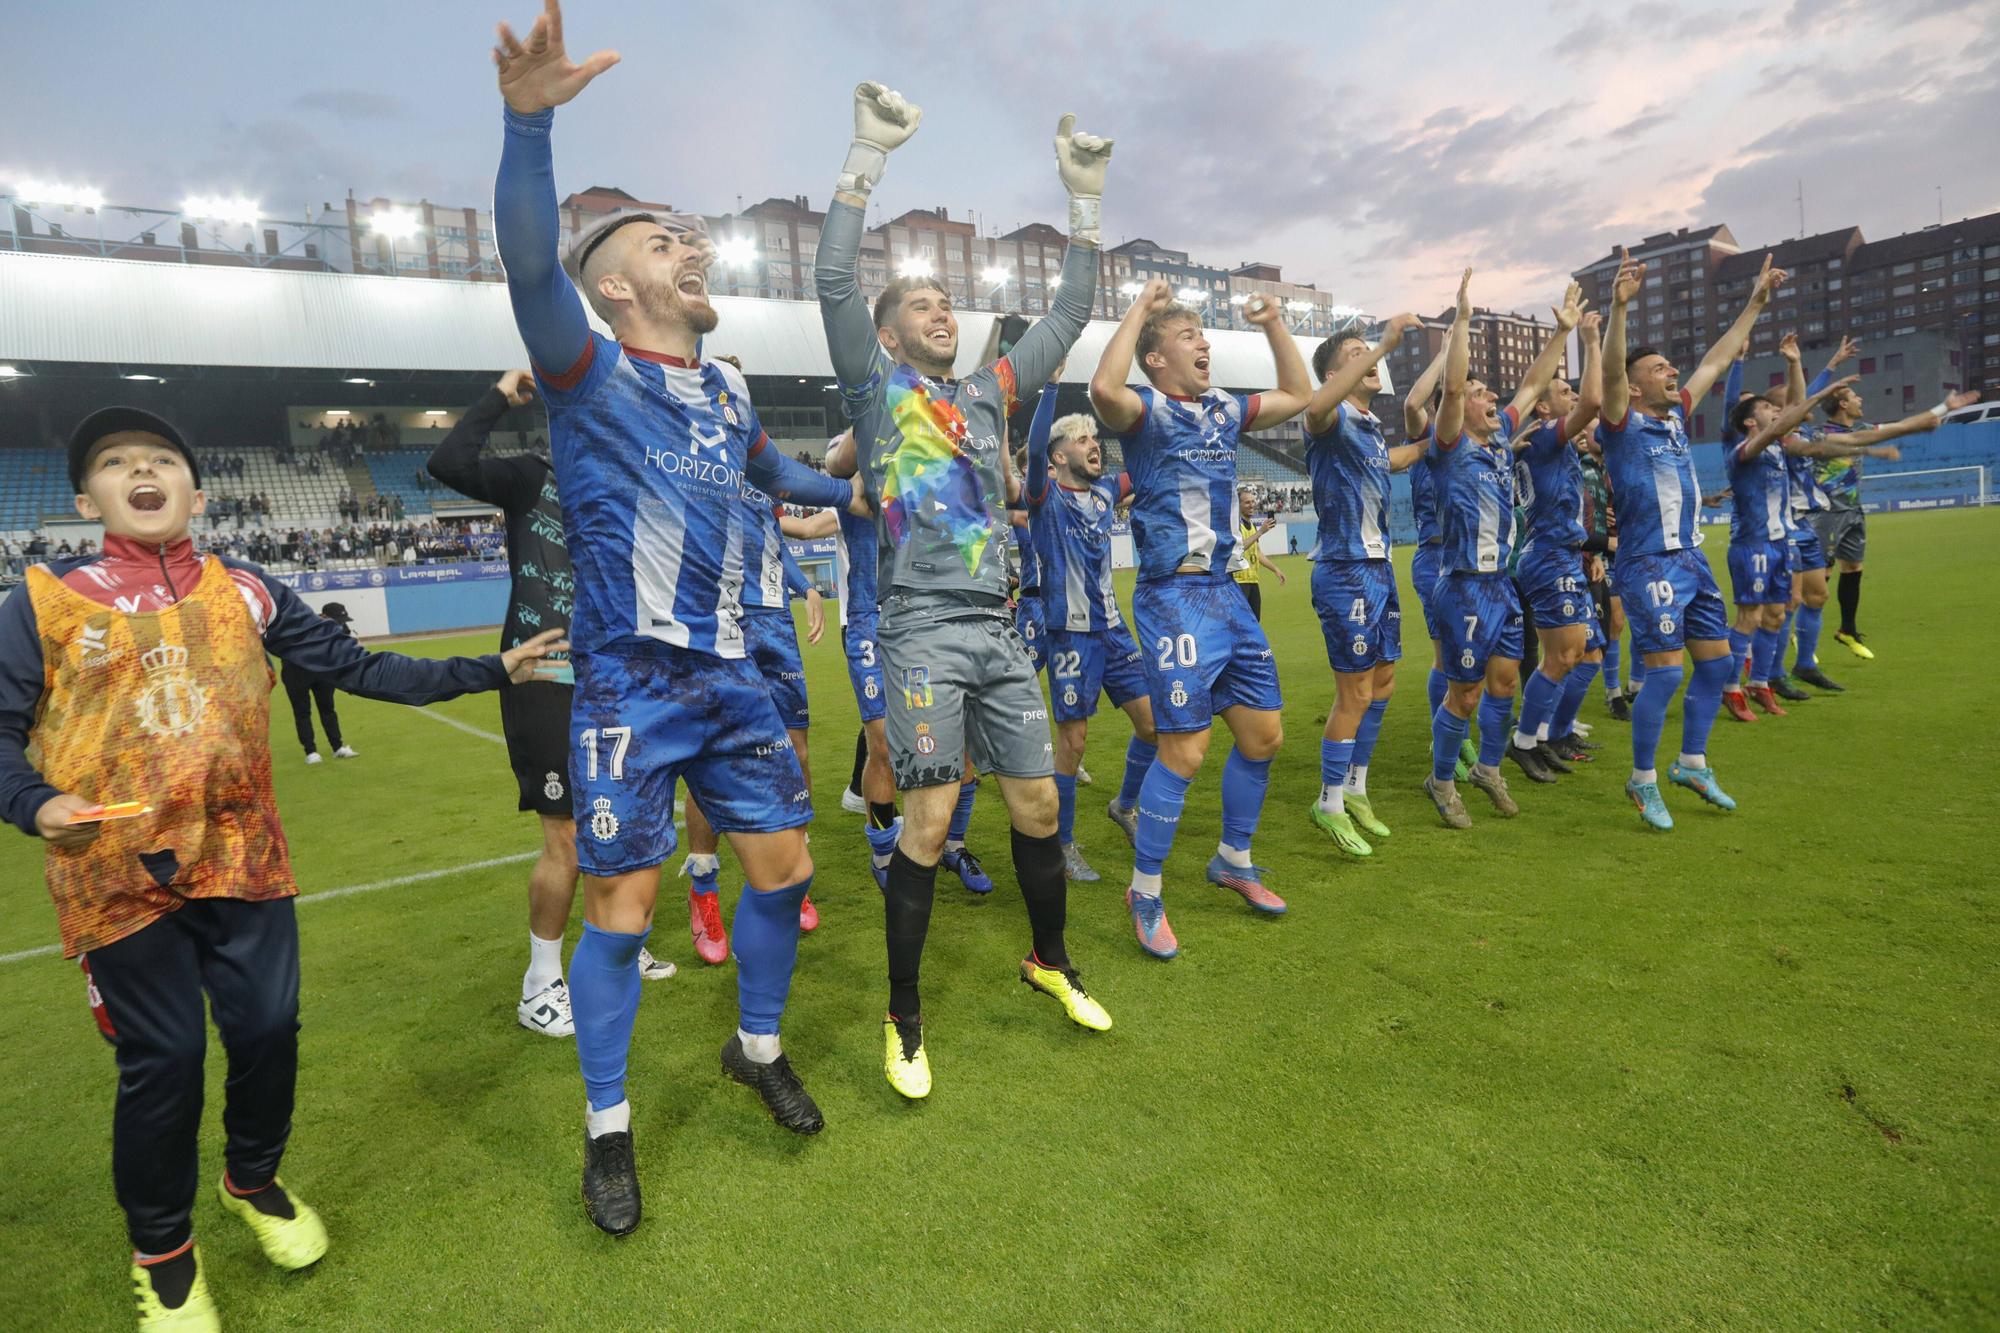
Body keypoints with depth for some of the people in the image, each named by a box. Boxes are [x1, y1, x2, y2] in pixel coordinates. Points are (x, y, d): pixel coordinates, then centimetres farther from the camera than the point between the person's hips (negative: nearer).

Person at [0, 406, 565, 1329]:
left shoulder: (244, 592, 3)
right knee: (162, 1060, 4)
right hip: (118, 876, -2)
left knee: (269, 1029, 8)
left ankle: (253, 1180, 40)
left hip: (243, 859, 2)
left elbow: (357, 668, 4)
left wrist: (492, 670, 0)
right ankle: (161, 1252, 31)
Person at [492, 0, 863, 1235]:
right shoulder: (592, 372, -6)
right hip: (631, 687, -6)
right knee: (622, 909, 1)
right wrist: (529, 121, -41)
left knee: (784, 866, 10)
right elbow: (529, 264, -26)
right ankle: (609, 1131, 22)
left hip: (732, 676, 6)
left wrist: (855, 494, 39)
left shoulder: (728, 387, 13)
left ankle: (758, 1047, 35)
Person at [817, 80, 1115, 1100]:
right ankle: (904, 1020, 11)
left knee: (1036, 803, 9)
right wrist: (867, 156, -13)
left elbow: (1067, 318, 19)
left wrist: (1085, 199, 16)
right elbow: (833, 282, -10)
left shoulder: (987, 394, 17)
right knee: (928, 822, -6)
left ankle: (1050, 962, 32)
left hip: (999, 631, 5)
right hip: (924, 634, -5)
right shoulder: (877, 390, 3)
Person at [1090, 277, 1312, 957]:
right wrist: (1140, 308, -18)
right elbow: (1103, 388, -30)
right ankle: (1144, 893, 9)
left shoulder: (1224, 410, 15)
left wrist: (1274, 322, 20)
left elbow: (1298, 396, 26)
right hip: (1174, 597, -8)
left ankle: (1233, 861, 33)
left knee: (1263, 735, 12)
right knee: (1185, 749, -8)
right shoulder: (1148, 409, -7)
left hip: (1227, 591, 8)